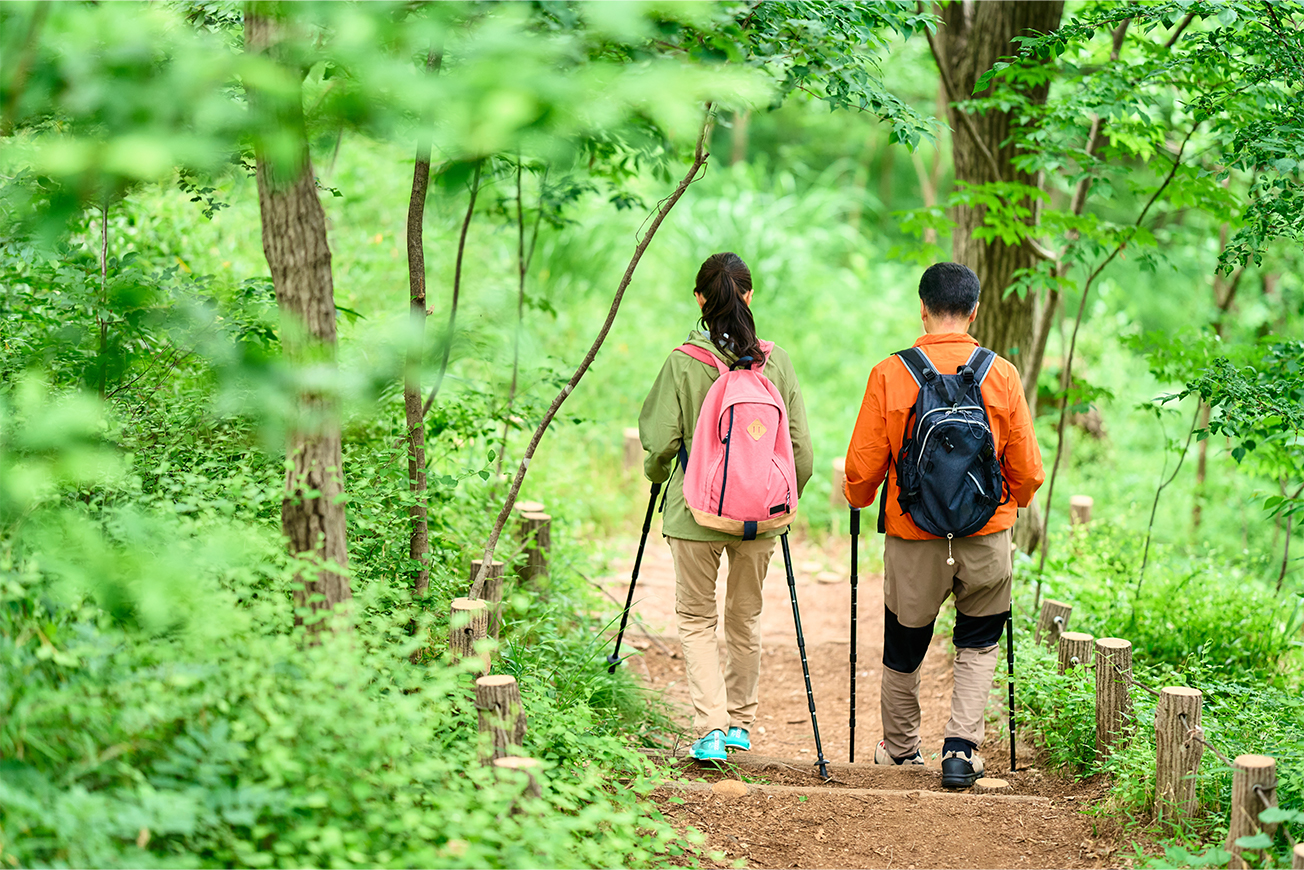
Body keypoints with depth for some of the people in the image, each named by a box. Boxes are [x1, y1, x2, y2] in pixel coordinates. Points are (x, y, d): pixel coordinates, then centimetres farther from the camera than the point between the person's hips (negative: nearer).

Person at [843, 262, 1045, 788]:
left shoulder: (889, 375, -8)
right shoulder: (1001, 375, -5)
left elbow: (862, 469, -4)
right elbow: (1028, 471, -1)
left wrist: (858, 500, 18)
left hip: (912, 535, 0)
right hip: (986, 535, 1)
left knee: (904, 649, 18)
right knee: (978, 645, 18)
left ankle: (900, 749, 34)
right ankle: (962, 748, 5)